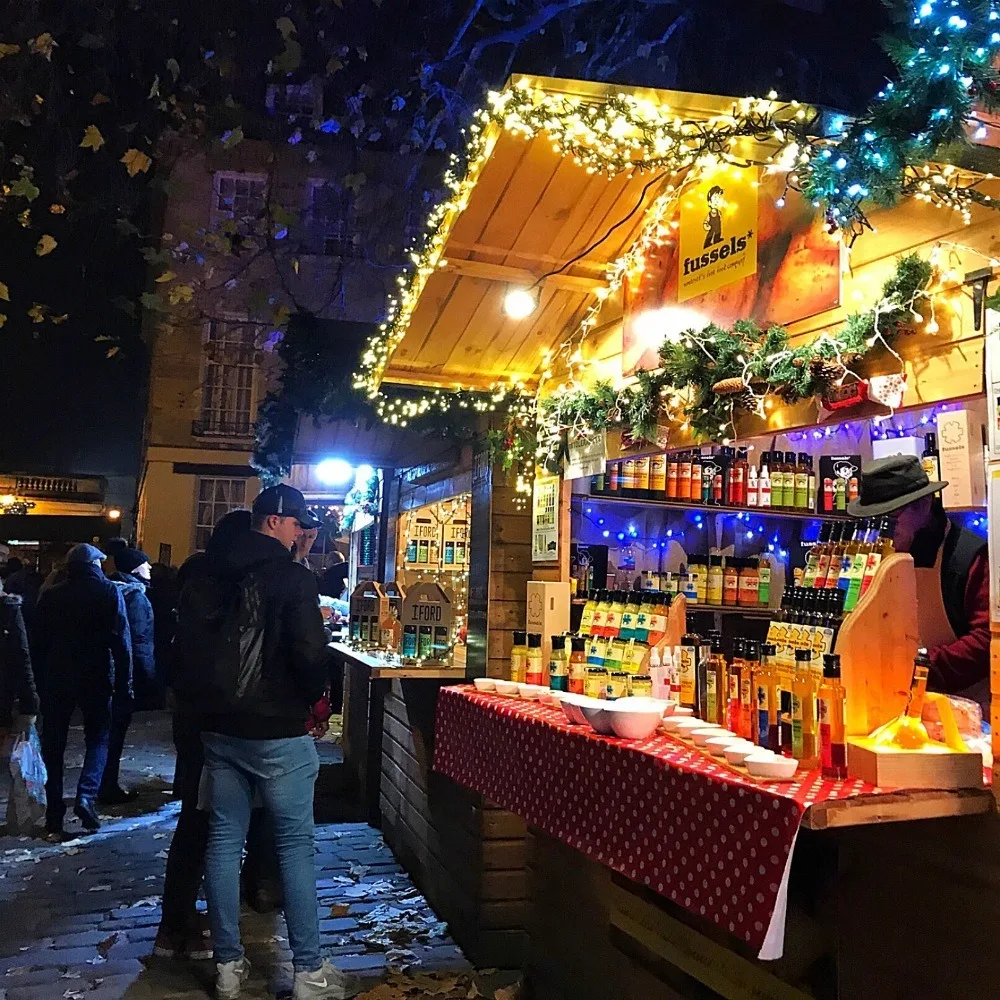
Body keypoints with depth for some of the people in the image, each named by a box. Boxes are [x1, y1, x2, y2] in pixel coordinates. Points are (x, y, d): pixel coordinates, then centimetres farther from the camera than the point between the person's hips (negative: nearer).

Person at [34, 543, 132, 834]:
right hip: (96, 678, -2)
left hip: (56, 679, 2)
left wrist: (40, 684, 11)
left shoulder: (51, 596, 6)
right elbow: (121, 643, -8)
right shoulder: (110, 592, -3)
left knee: (53, 744, 9)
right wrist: (124, 685, -6)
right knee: (98, 736, 13)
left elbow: (40, 643, 7)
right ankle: (86, 796, -6)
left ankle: (54, 815, 9)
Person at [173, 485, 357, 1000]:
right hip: (277, 731, -6)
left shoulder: (208, 578, 6)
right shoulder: (292, 577, -13)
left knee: (224, 841, 12)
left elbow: (186, 647, 9)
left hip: (218, 728, 6)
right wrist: (315, 695, -2)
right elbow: (310, 652, -21)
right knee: (295, 846, 2)